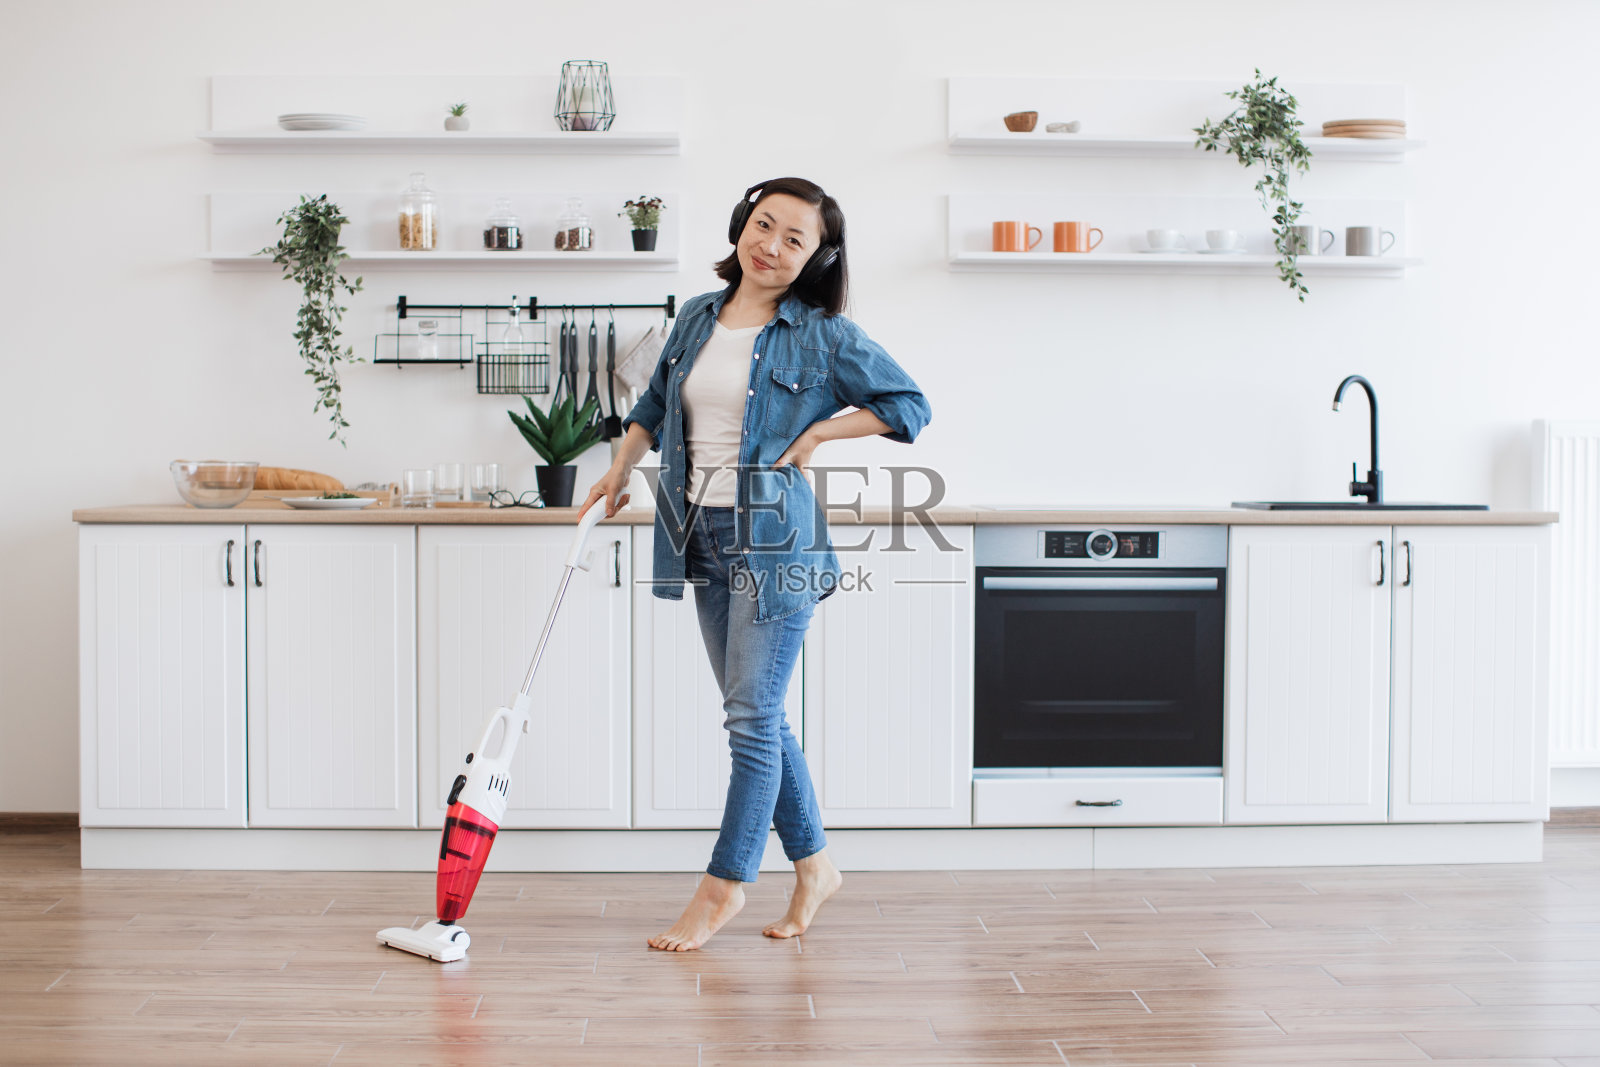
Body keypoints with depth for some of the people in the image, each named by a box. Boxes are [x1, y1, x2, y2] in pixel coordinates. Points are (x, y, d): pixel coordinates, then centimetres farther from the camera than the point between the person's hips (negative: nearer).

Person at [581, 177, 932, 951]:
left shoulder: (824, 336, -5)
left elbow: (910, 406, -2)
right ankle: (813, 864, 26)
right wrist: (620, 470, 19)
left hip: (774, 539, -6)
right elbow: (655, 405, 26)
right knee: (758, 717, 12)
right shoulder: (696, 319, 10)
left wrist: (817, 431, -7)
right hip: (706, 540, 6)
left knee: (752, 718, -3)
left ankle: (724, 885, 10)